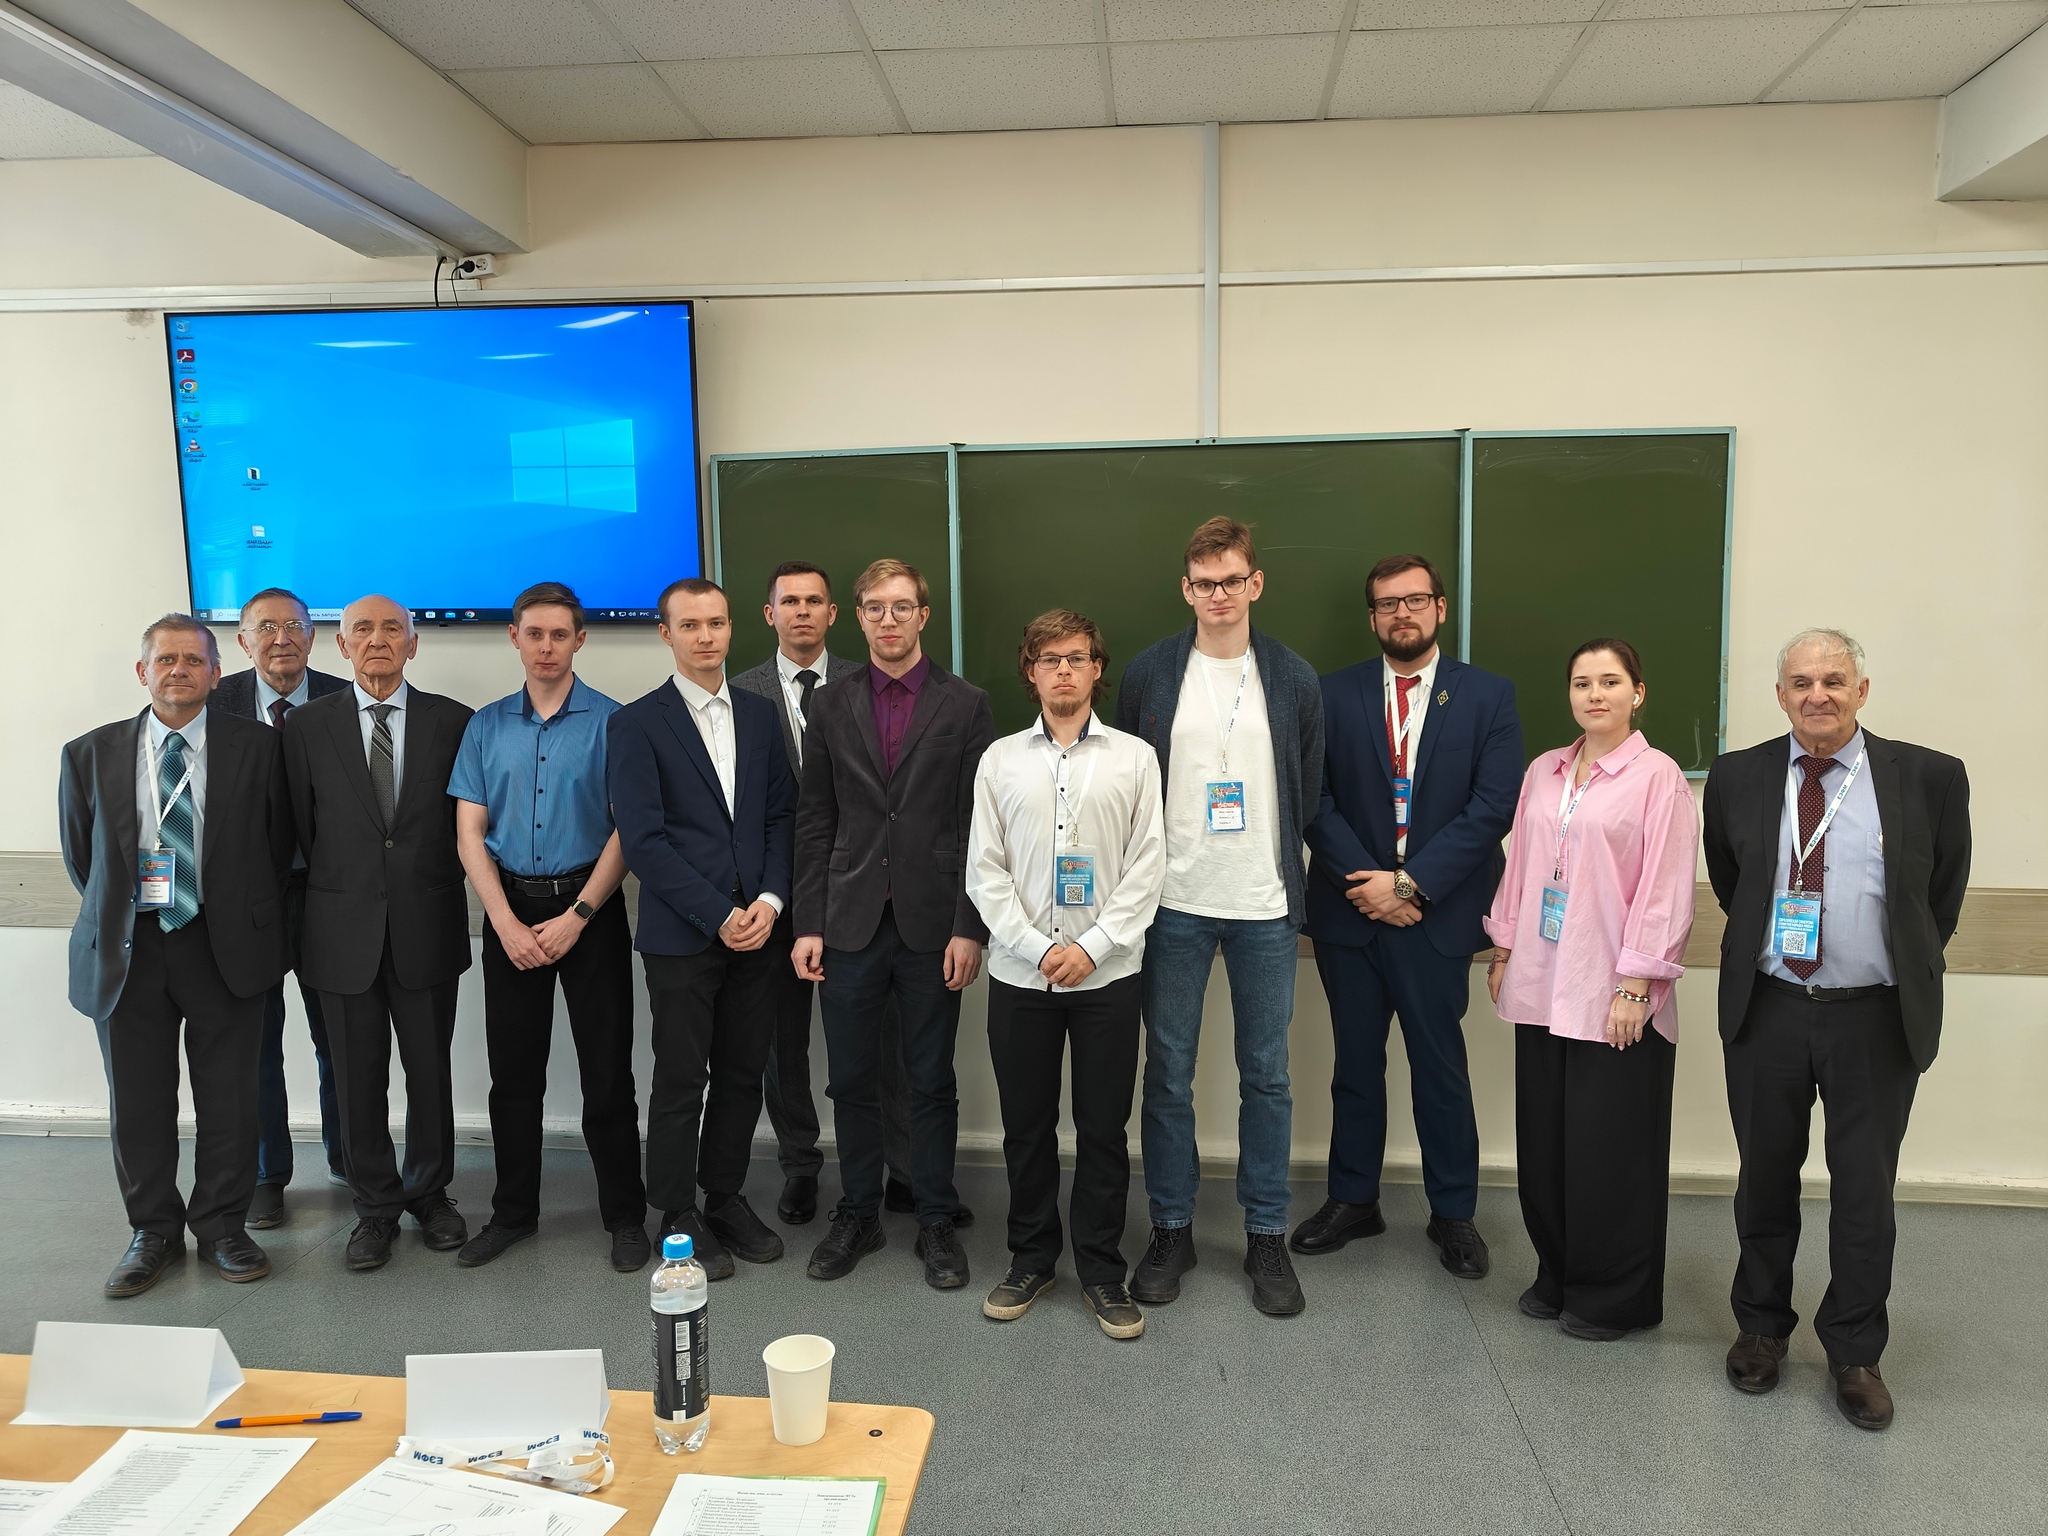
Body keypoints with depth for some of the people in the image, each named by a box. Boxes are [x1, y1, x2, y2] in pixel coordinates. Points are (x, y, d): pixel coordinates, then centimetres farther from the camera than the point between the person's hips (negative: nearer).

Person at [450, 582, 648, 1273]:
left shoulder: (611, 721, -3)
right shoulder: (486, 726, 7)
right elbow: (469, 833, 4)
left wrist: (576, 917, -12)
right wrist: (507, 922, -8)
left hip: (590, 910, -3)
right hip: (510, 913, 3)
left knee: (607, 1071, 1)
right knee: (513, 1073, 11)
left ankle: (625, 1216, 15)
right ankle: (513, 1212, 26)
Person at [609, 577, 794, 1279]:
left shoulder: (759, 713, 10)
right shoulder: (638, 723, -4)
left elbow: (781, 816, 9)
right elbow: (643, 839, -10)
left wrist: (770, 899, -5)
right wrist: (718, 915, -13)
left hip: (755, 927, 4)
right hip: (680, 934, -4)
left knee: (743, 1074, 11)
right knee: (681, 1082, 5)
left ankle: (726, 1197, 27)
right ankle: (679, 1215, 21)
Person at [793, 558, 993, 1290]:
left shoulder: (965, 705, 0)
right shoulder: (831, 709, 7)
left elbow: (981, 822, -3)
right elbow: (814, 822, 7)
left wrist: (970, 928, -9)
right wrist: (808, 923, 0)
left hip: (932, 924, -2)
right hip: (850, 925, 2)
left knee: (932, 1082, 8)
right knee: (851, 1079, 11)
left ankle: (935, 1222, 23)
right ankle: (857, 1214, 28)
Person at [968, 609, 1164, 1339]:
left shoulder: (1134, 757, 2)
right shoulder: (1001, 759, 4)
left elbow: (1146, 868, -2)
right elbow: (985, 870, 1)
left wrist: (1092, 947, -11)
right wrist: (1036, 948, -9)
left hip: (1107, 973, -1)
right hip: (1020, 973, 1)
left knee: (1104, 1128, 6)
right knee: (1026, 1126, 10)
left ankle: (1102, 1270, 21)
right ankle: (1030, 1259, 27)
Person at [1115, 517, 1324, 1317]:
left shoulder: (1293, 679, 3)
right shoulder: (1148, 674, 1)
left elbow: (1308, 788, 11)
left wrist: (1277, 865, 9)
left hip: (1264, 906, 1)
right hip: (1175, 904, 0)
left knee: (1266, 1075, 7)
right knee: (1168, 1072, 7)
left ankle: (1266, 1236, 22)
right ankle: (1171, 1228, 22)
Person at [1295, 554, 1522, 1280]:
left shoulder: (1488, 696, 1)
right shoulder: (1335, 694, 4)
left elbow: (1493, 807, -8)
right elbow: (1316, 800, -2)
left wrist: (1409, 883, -14)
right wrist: (1366, 881, -12)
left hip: (1437, 914, -1)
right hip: (1350, 912, 2)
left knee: (1441, 1068, 7)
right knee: (1356, 1063, 13)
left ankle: (1452, 1213, 24)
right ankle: (1352, 1201, 27)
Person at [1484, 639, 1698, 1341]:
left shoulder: (1658, 777, -7)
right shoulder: (1543, 772, 11)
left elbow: (1665, 889, -10)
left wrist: (1636, 984, -13)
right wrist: (1503, 950, 12)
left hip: (1614, 994, -5)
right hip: (1542, 985, 6)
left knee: (1609, 1149, 4)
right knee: (1543, 1140, 12)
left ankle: (1614, 1296, 21)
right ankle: (1558, 1275, 29)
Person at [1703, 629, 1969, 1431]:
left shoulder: (1929, 778, -4)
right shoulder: (1737, 778, 0)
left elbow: (1943, 896, 7)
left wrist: (1908, 971, 8)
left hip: (1875, 1018, -1)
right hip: (1767, 1011, 1)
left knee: (1864, 1192, 8)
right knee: (1766, 1182, 14)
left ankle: (1854, 1351, 28)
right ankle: (1761, 1327, 34)